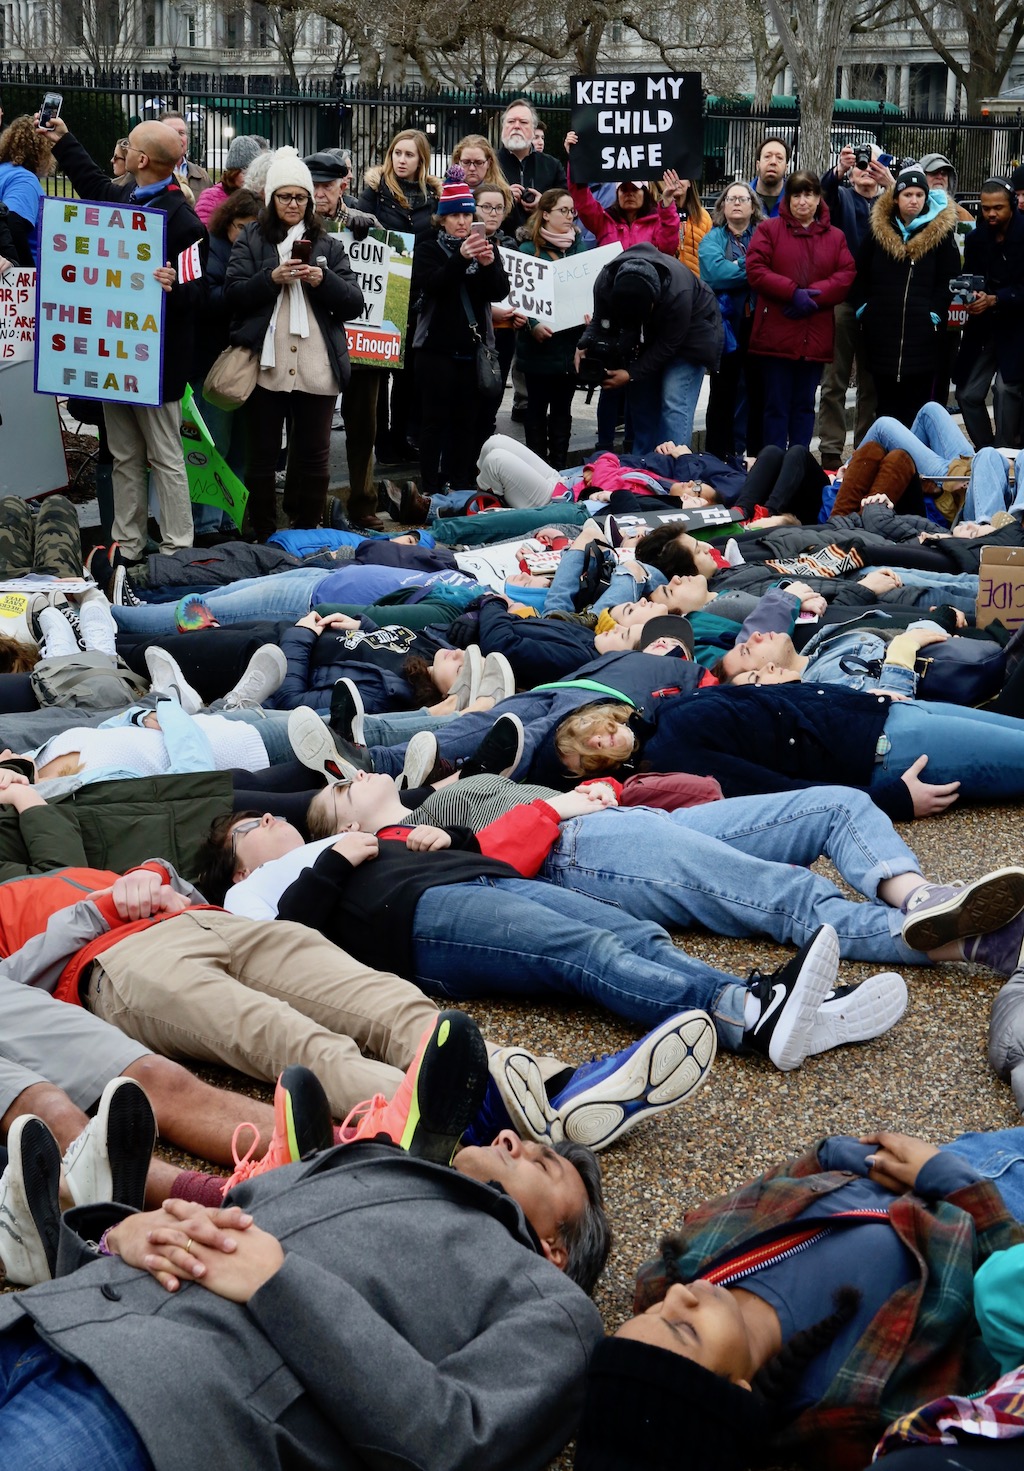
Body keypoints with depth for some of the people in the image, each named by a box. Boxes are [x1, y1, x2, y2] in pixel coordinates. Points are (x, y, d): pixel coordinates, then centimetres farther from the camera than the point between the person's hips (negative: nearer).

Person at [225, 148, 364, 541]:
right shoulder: (250, 240, 8)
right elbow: (233, 294, -3)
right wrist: (273, 278, -17)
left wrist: (322, 280, -11)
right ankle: (263, 537, 14)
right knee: (261, 457, 4)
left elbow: (355, 304, 6)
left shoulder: (329, 246, 13)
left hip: (317, 370, 1)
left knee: (313, 458, 5)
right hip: (265, 365, -1)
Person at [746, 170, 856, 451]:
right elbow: (755, 271, -7)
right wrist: (793, 292, -16)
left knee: (805, 404, 10)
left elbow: (847, 276, 0)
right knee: (777, 405, 0)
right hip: (776, 335, -3)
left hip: (815, 338, 3)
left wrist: (813, 294, -15)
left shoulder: (836, 237, 12)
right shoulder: (768, 229, 4)